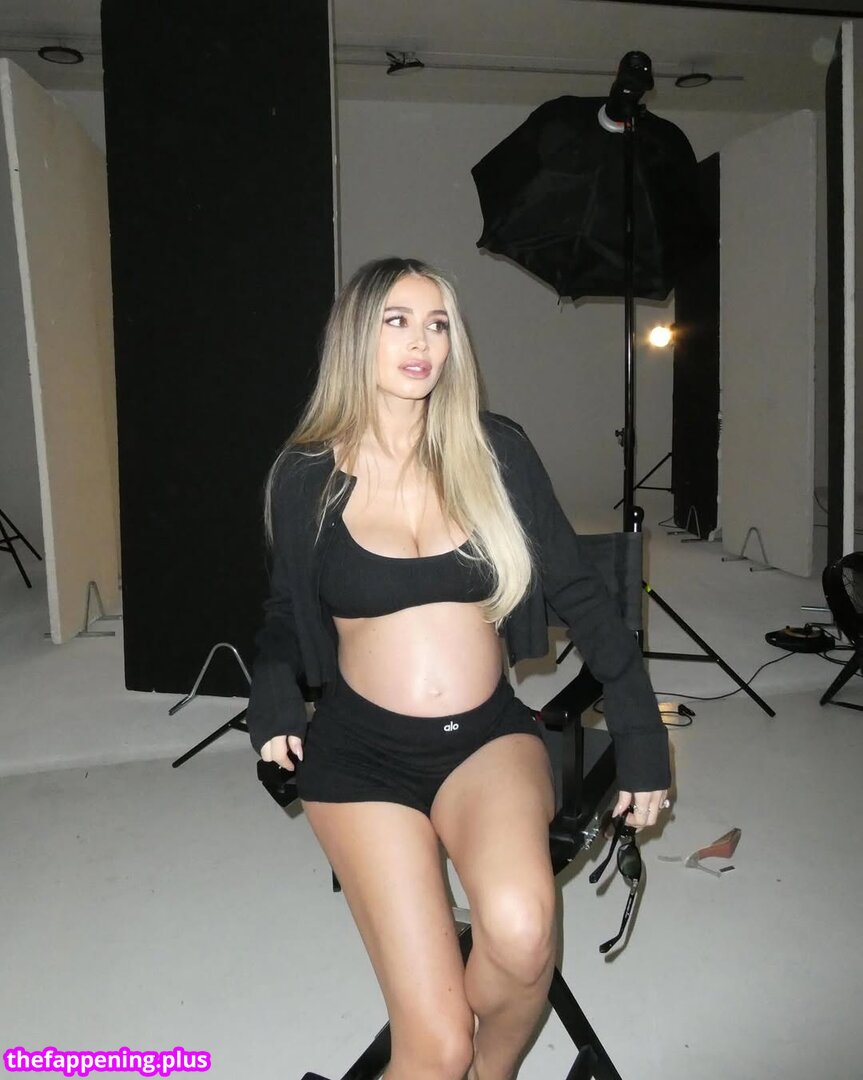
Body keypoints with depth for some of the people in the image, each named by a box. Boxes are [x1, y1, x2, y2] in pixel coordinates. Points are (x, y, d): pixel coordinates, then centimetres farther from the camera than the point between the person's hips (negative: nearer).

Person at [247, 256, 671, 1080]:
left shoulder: (495, 451, 0)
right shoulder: (306, 475, -1)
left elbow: (577, 593, 5)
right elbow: (286, 612, 14)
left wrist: (641, 735, 3)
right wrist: (275, 702, -6)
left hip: (491, 736, 1)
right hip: (363, 751, -1)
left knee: (519, 929, -29)